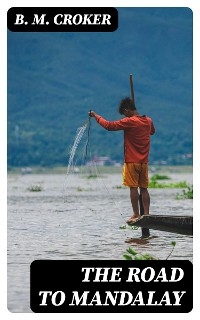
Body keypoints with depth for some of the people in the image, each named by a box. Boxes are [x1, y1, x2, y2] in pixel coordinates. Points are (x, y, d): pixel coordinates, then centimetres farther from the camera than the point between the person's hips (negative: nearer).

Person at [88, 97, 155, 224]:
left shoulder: (129, 122, -14)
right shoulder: (148, 121, 6)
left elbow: (109, 125, -15)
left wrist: (96, 116, -2)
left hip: (132, 161, -6)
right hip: (144, 162, 6)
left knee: (133, 187, -2)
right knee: (144, 188, 8)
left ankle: (136, 214, -2)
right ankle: (146, 214, 5)